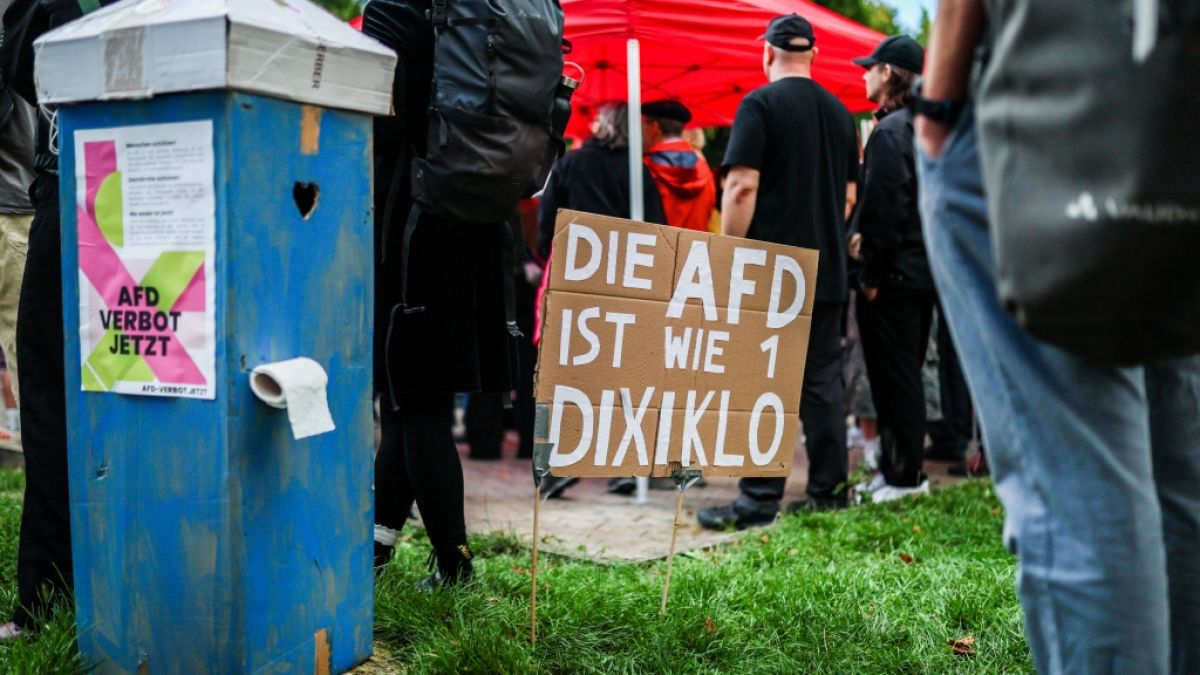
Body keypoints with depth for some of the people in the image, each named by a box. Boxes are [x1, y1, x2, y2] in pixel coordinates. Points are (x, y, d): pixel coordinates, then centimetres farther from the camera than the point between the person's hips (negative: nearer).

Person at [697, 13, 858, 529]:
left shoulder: (761, 104, -6)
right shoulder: (839, 112, 13)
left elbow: (742, 185, -14)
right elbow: (849, 194, 17)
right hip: (828, 272, 6)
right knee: (822, 381, 10)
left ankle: (760, 499, -2)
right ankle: (829, 491, 15)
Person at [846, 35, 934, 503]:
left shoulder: (889, 130, -14)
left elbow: (884, 207, -20)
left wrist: (870, 275, -17)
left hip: (893, 272, -9)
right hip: (923, 268, 9)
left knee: (893, 377, -2)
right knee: (907, 373, 14)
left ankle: (904, 475, 4)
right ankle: (899, 467, 22)